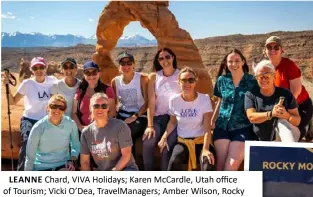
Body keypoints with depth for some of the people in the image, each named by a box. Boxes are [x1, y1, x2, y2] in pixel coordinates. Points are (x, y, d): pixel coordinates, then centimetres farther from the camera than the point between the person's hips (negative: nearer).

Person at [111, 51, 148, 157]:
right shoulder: (115, 81, 5)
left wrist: (134, 117, -17)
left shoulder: (142, 79, -7)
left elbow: (147, 102, -8)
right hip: (122, 115, 4)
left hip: (139, 117, -4)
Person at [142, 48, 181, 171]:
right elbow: (151, 102, 0)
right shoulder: (153, 77, 6)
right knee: (147, 144, -24)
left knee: (167, 148, -25)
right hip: (158, 118, 2)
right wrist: (150, 125, -9)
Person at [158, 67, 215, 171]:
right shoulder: (174, 100, -3)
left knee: (208, 163, -30)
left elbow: (207, 127, -14)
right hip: (182, 141, 1)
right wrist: (164, 137, -6)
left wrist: (206, 148, -27)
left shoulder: (204, 98, -9)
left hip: (201, 140, -1)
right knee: (174, 162, -30)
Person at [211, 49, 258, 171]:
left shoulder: (252, 81, -1)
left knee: (233, 163, -9)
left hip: (242, 127, -2)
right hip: (222, 126, 2)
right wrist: (212, 121, 20)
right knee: (221, 162, -5)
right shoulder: (222, 80, 6)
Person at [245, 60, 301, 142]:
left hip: (286, 135, -2)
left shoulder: (285, 94, -2)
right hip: (262, 142, 2)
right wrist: (271, 114, -31)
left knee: (282, 122, -34)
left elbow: (297, 120, -3)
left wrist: (287, 116, -28)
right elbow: (251, 117, -14)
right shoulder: (250, 95, -1)